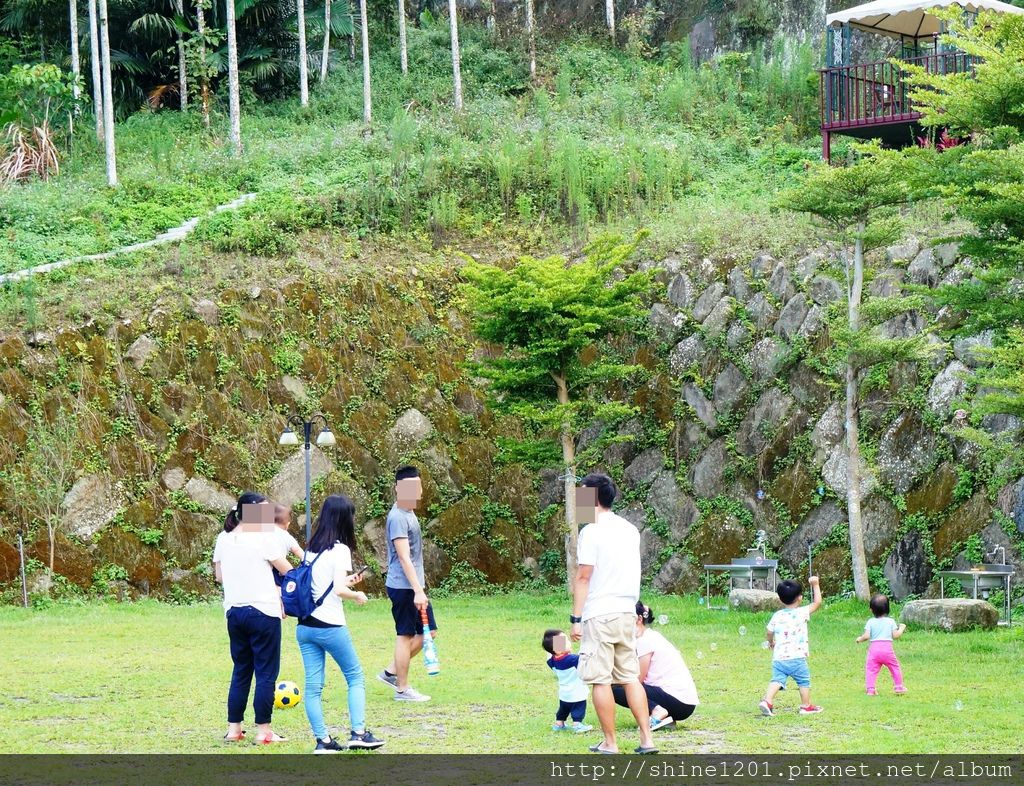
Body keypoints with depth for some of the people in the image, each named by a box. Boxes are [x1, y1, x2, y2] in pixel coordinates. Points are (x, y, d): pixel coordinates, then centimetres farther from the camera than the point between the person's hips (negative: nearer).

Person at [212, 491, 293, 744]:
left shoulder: (223, 539, 7)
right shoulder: (264, 537, -10)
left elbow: (219, 575, 14)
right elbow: (287, 571, -2)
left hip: (234, 611, 6)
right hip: (263, 611, -6)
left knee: (240, 671, 15)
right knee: (266, 673, 1)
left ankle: (234, 728, 15)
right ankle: (263, 731, 1)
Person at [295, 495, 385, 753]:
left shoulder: (312, 548, 11)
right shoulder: (340, 550, -10)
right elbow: (339, 589, -17)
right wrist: (357, 595, 1)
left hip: (304, 625, 6)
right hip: (330, 627, -6)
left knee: (313, 686, 5)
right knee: (355, 678, 9)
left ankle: (322, 740, 4)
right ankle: (358, 732, 3)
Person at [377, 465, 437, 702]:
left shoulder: (409, 513, 14)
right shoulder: (398, 518, -17)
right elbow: (404, 558, -22)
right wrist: (418, 591, -25)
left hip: (414, 586, 10)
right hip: (403, 587, -10)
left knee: (428, 632, 12)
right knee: (405, 635, -2)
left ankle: (391, 672, 19)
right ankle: (402, 689, 7)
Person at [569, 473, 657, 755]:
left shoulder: (591, 531, -10)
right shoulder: (630, 530, 12)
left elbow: (583, 577, -11)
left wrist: (576, 618, -9)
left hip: (599, 615, -7)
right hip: (627, 613, 7)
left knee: (601, 680, 0)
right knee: (630, 677, 10)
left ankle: (609, 743, 2)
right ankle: (647, 739, 5)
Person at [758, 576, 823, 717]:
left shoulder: (777, 616, 5)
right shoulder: (802, 613, -6)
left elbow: (769, 633, 13)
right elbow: (817, 602, 2)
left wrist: (771, 642, 35)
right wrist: (815, 585, 12)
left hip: (778, 657, 3)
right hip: (797, 658, -3)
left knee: (777, 680, 1)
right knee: (804, 681, 12)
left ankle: (767, 700, -19)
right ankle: (806, 706, 20)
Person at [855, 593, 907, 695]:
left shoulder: (870, 622, 1)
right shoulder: (890, 621, 2)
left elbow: (866, 636, -6)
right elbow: (895, 635, 0)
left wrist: (860, 639, 14)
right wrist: (901, 628, 17)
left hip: (874, 648, -1)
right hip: (887, 648, 1)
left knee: (870, 669, 2)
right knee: (895, 667, 17)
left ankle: (870, 688, -8)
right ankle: (899, 686, 19)